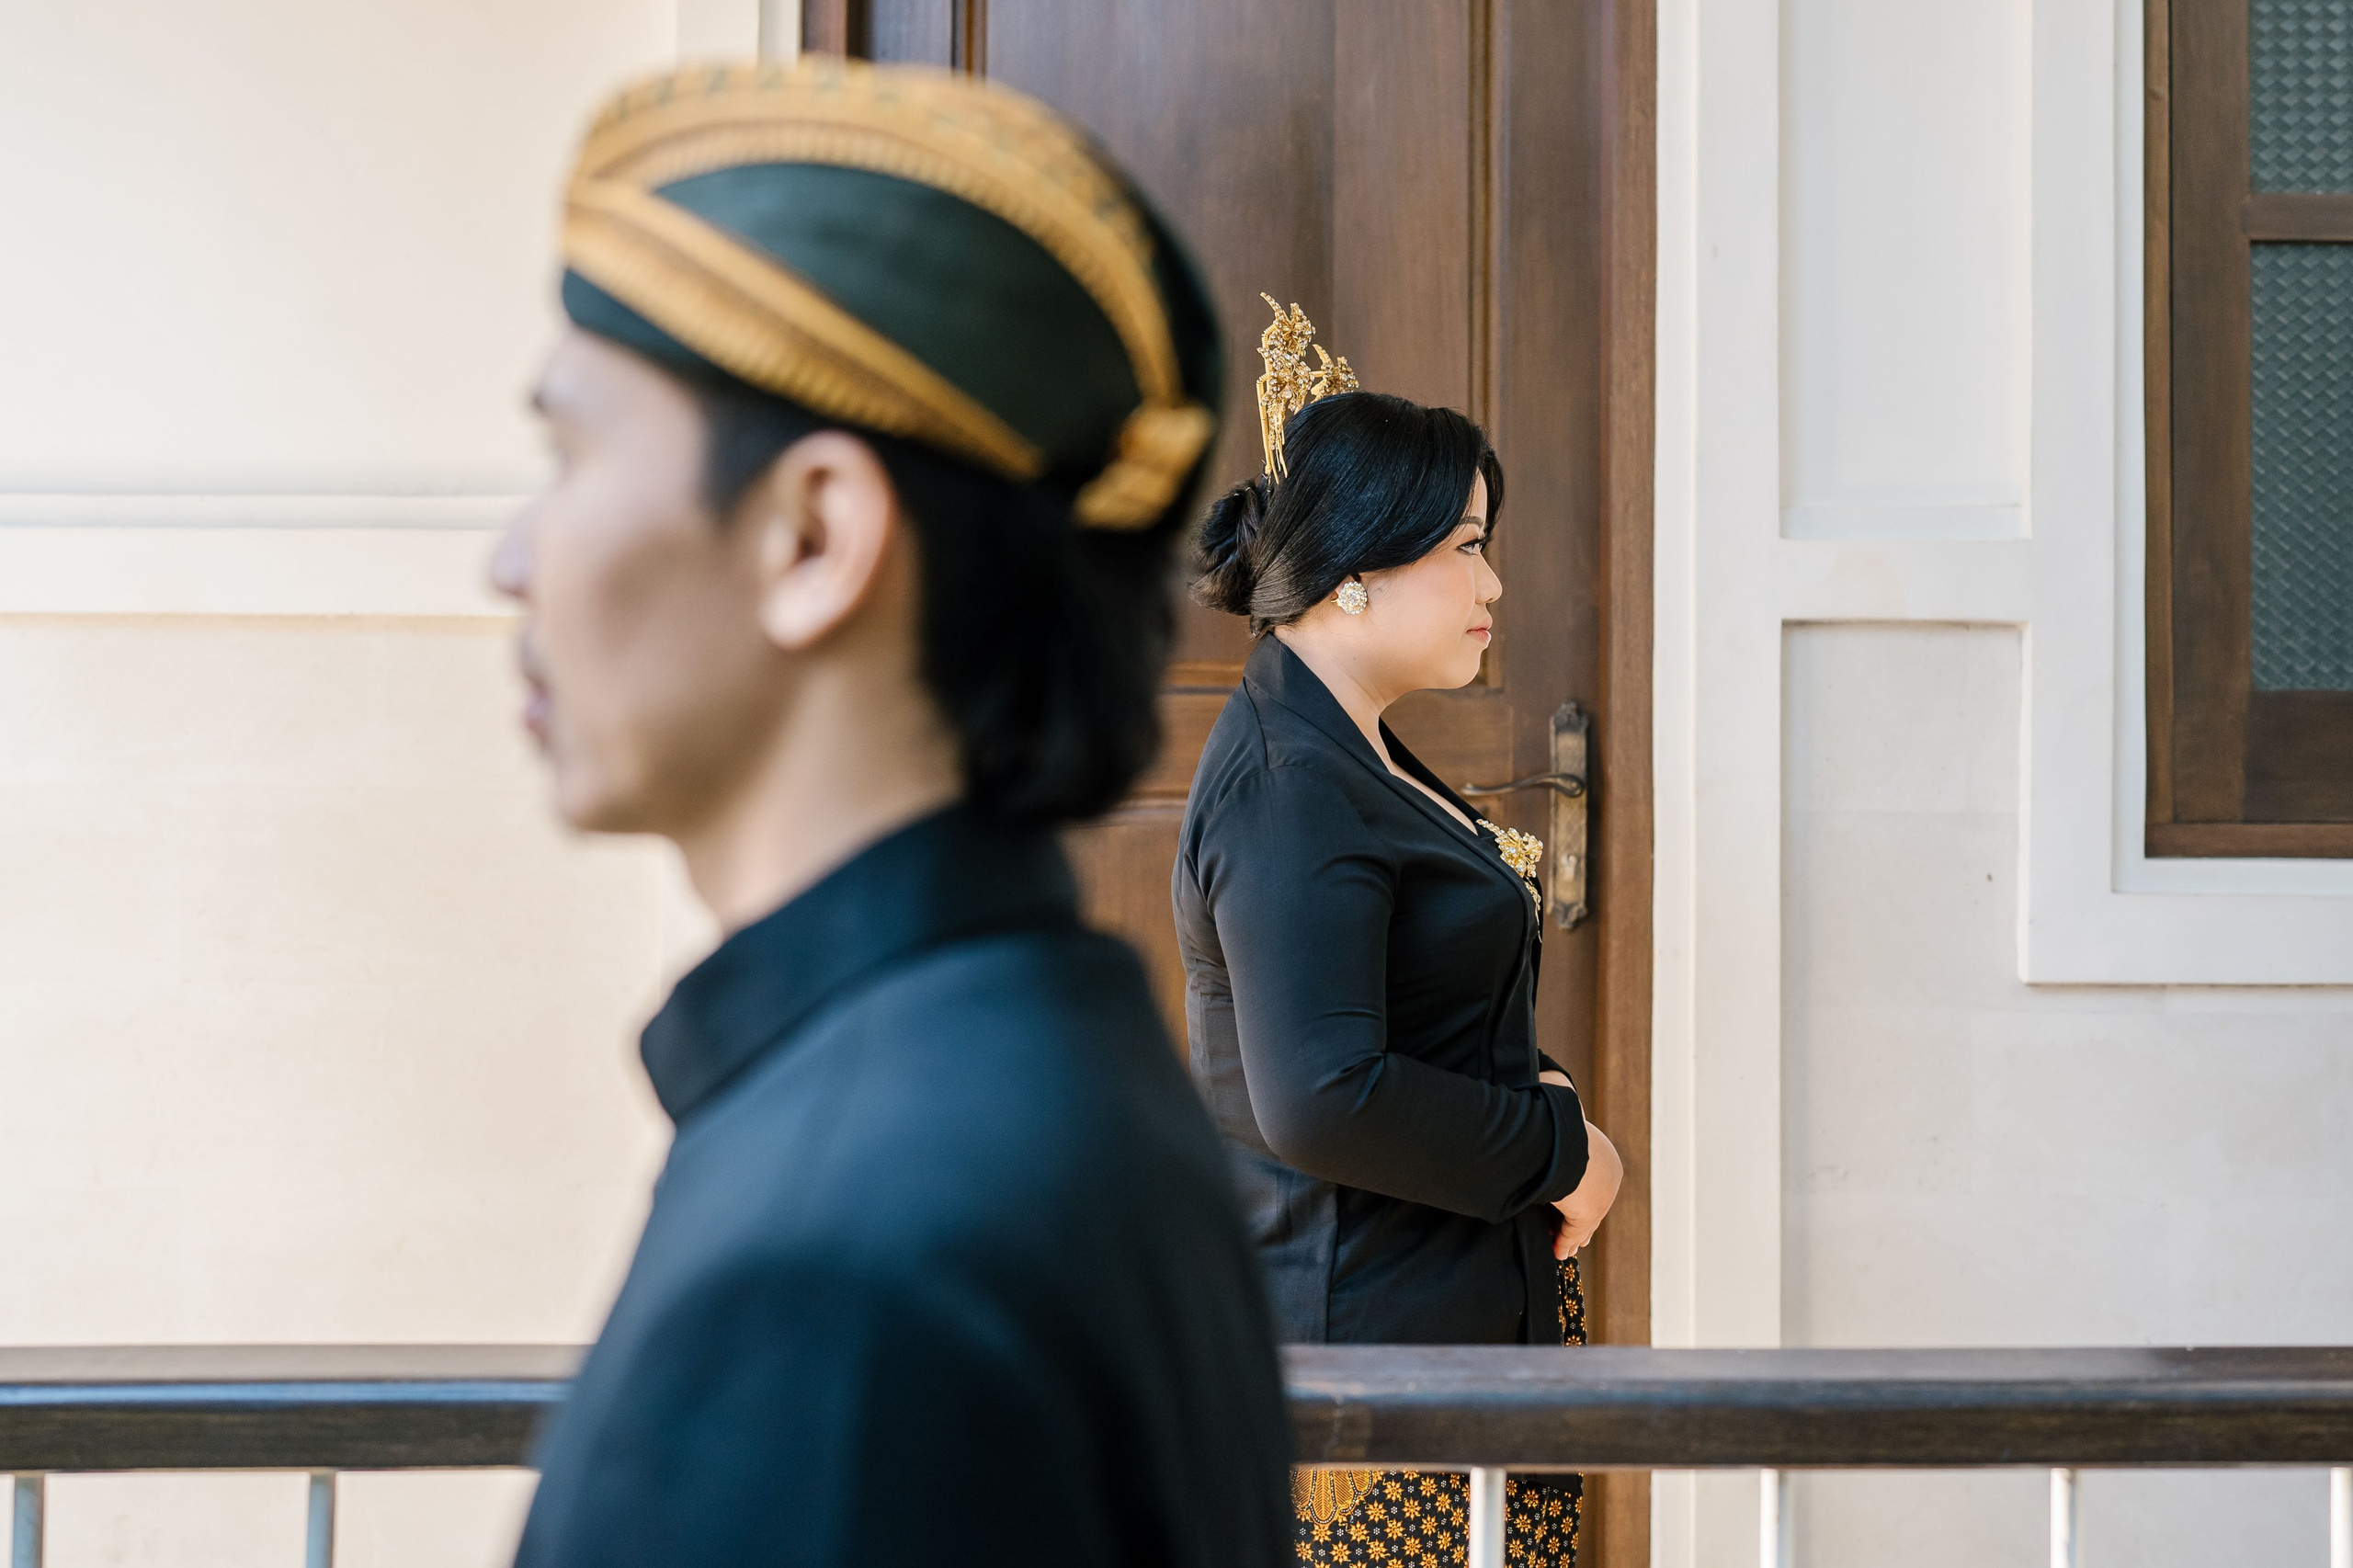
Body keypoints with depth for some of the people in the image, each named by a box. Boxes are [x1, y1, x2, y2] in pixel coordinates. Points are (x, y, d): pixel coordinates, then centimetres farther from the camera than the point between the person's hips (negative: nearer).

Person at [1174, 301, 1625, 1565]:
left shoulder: (1345, 759, 15)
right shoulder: (1294, 788, -18)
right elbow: (1321, 1101, -27)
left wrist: (1527, 1093, 5)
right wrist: (1558, 1150, -15)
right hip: (1371, 1338, -10)